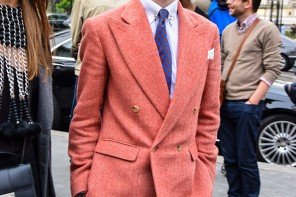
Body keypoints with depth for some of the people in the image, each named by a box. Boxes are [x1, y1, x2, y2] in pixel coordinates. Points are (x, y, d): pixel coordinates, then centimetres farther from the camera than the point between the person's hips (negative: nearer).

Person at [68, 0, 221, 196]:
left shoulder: (207, 31, 3)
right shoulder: (102, 28, -7)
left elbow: (207, 116, 7)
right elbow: (86, 117, -4)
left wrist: (205, 176, 5)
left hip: (182, 181, 3)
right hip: (117, 179, -2)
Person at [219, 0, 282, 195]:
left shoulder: (267, 29, -4)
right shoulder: (228, 30, 14)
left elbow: (273, 69, -8)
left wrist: (252, 102, -13)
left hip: (247, 105, -5)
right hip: (225, 104, 6)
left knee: (246, 160, 0)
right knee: (230, 159, 11)